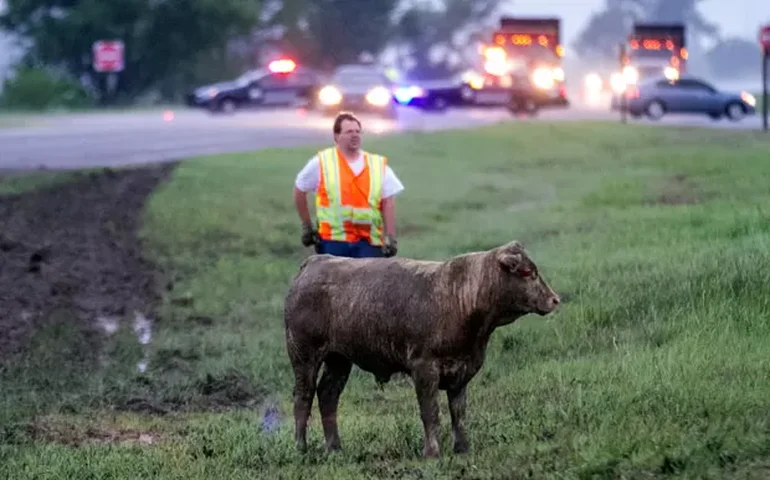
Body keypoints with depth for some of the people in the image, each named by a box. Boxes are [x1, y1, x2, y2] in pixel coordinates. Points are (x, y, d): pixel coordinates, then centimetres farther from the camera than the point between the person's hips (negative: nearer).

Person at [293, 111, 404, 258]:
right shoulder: (321, 163, 2)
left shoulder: (379, 165, 8)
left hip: (368, 243, 2)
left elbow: (388, 203, 6)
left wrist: (390, 237, -1)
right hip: (333, 242, -1)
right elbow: (299, 191, 13)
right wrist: (307, 226, 13)